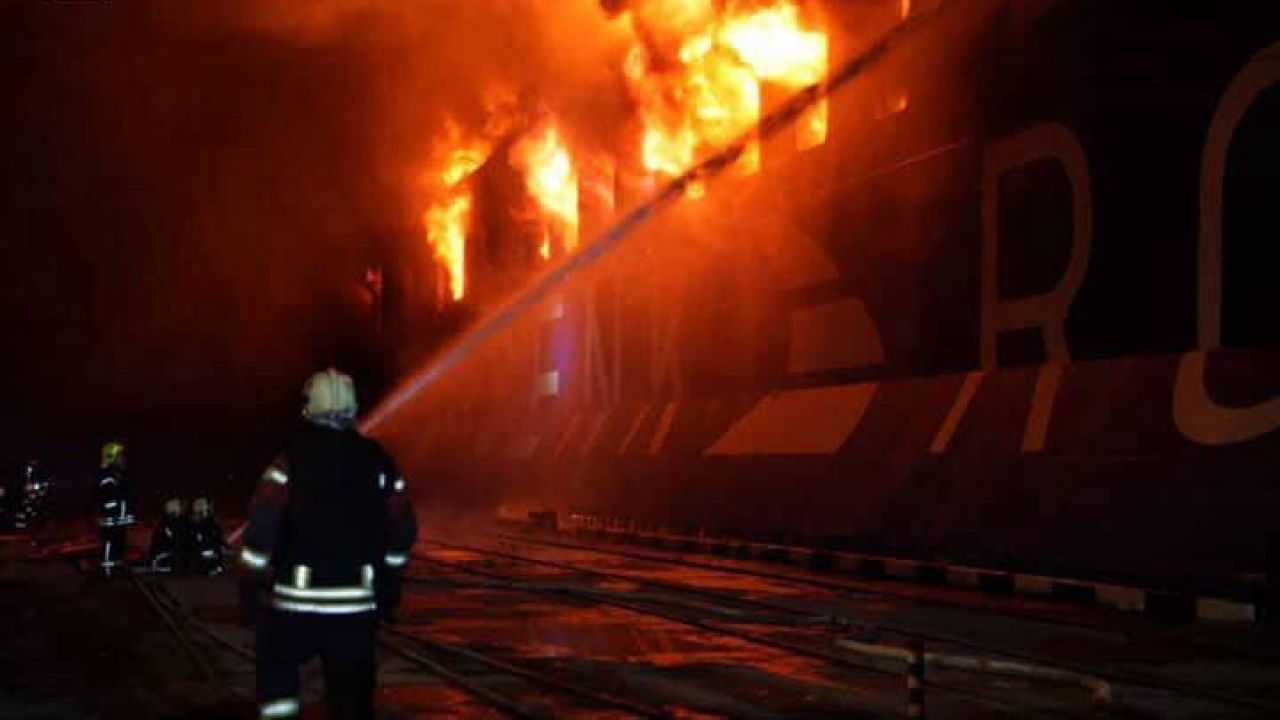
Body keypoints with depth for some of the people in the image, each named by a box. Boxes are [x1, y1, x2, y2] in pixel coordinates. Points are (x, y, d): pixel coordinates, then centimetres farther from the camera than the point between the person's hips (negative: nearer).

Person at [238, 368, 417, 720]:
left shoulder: (290, 463, -5)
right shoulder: (378, 463, 4)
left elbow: (261, 531, -10)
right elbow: (402, 532, 8)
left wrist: (250, 586, -1)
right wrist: (390, 586, 20)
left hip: (297, 600, -2)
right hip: (357, 603, 2)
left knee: (277, 662, 24)